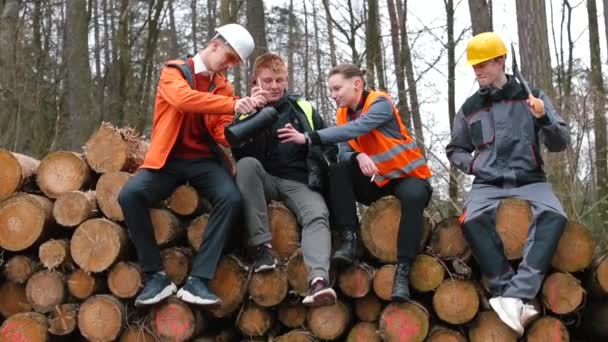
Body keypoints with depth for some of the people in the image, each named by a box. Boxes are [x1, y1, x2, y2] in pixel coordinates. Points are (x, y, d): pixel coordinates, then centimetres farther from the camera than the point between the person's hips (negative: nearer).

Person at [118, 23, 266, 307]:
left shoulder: (224, 87, 12)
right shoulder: (174, 71, 1)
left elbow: (222, 133, 1)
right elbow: (184, 98, -23)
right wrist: (233, 105, -31)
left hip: (204, 160, 2)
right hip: (169, 159, -2)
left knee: (232, 199, -28)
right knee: (129, 195, -29)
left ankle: (197, 279, -26)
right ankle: (156, 276, -17)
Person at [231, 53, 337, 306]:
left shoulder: (304, 110, 15)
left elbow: (328, 145, 19)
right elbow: (241, 155, -5)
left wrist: (319, 173, 1)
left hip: (300, 182, 0)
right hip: (266, 181, 0)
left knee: (317, 215, -31)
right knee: (247, 165, -33)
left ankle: (318, 280, -54)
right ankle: (262, 246, -33)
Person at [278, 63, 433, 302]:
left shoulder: (381, 103, -16)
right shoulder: (343, 113, 4)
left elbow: (355, 129, -33)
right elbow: (344, 152, -8)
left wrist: (308, 138, -39)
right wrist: (358, 157, -33)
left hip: (408, 175, -5)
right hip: (375, 179, 5)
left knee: (413, 196, -38)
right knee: (339, 171, -21)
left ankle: (403, 269, -36)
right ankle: (349, 240, -26)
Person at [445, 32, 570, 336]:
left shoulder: (531, 96, 5)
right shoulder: (469, 109, 11)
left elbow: (560, 144, 2)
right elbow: (455, 150, 25)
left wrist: (544, 119, -18)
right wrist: (471, 164, 3)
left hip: (529, 180, -1)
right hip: (488, 183, 1)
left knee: (553, 215, -34)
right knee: (472, 220, -33)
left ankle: (515, 294, -37)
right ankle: (506, 292, -28)